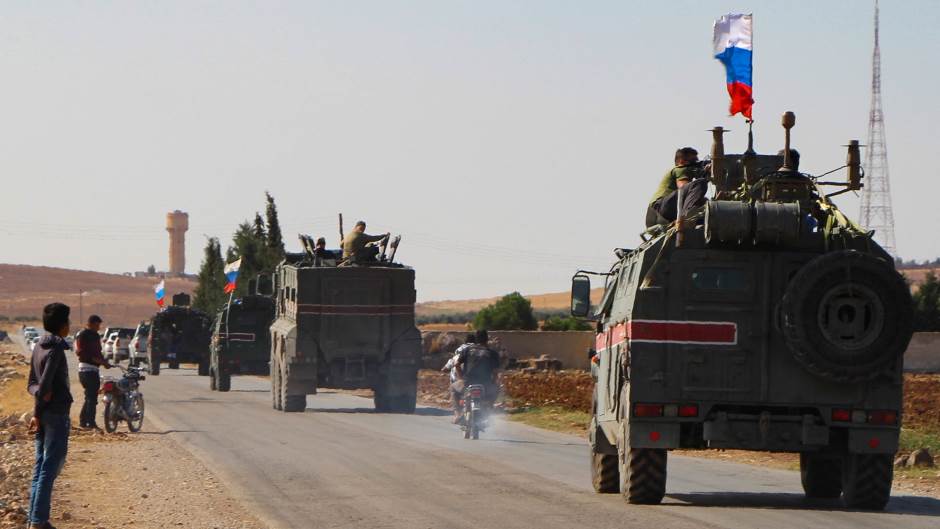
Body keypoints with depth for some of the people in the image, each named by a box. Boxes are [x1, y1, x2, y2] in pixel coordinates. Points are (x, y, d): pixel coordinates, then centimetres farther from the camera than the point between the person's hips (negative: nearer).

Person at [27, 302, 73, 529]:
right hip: (57, 412, -9)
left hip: (43, 415, 9)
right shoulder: (55, 350, -15)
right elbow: (44, 384, -20)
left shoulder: (39, 347, 11)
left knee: (41, 467, 12)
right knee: (50, 467, -5)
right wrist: (37, 413, -11)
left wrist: (39, 392, -4)